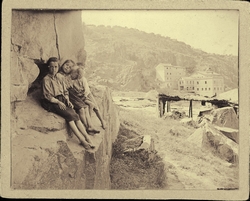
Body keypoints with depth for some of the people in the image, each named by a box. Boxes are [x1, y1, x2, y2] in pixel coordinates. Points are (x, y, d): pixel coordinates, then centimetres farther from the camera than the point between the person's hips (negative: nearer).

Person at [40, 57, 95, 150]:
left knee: (75, 115, -19)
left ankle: (87, 138, -24)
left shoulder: (60, 77, 12)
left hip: (62, 100, 6)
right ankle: (82, 140, -27)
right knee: (69, 115, -26)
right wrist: (58, 102, -17)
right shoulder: (46, 80, -7)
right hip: (51, 103, -5)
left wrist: (67, 100, 1)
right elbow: (47, 96, -10)